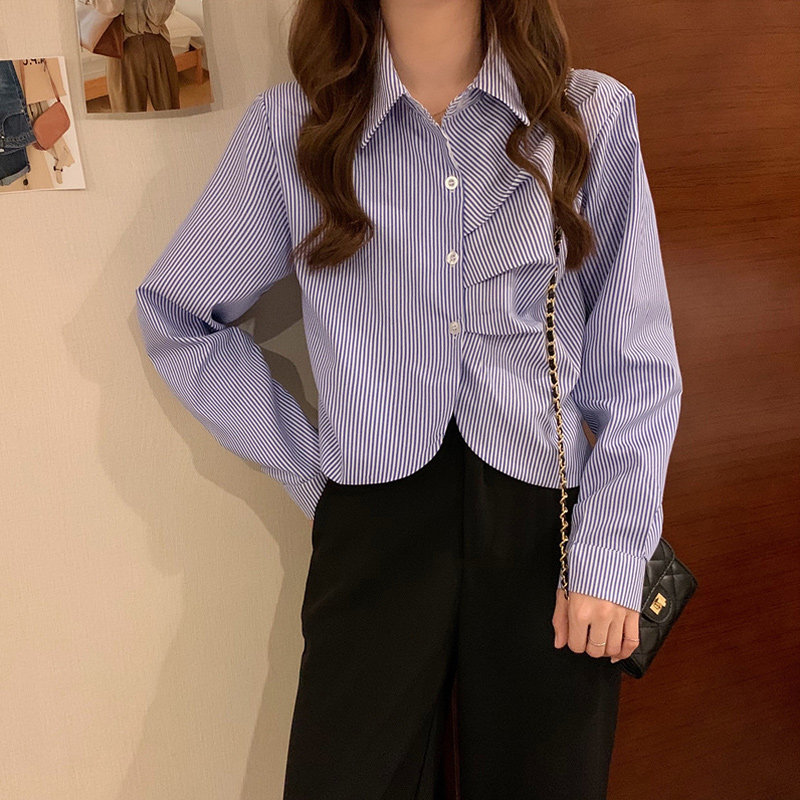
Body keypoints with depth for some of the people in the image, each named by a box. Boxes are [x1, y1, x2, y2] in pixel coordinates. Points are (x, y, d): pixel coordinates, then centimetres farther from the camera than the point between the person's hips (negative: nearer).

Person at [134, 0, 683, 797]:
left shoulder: (594, 116, 0)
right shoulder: (291, 125, 0)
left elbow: (636, 367, 2)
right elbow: (174, 314, 8)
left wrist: (610, 556, -5)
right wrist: (309, 470, 3)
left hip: (548, 514, 1)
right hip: (373, 527, 0)